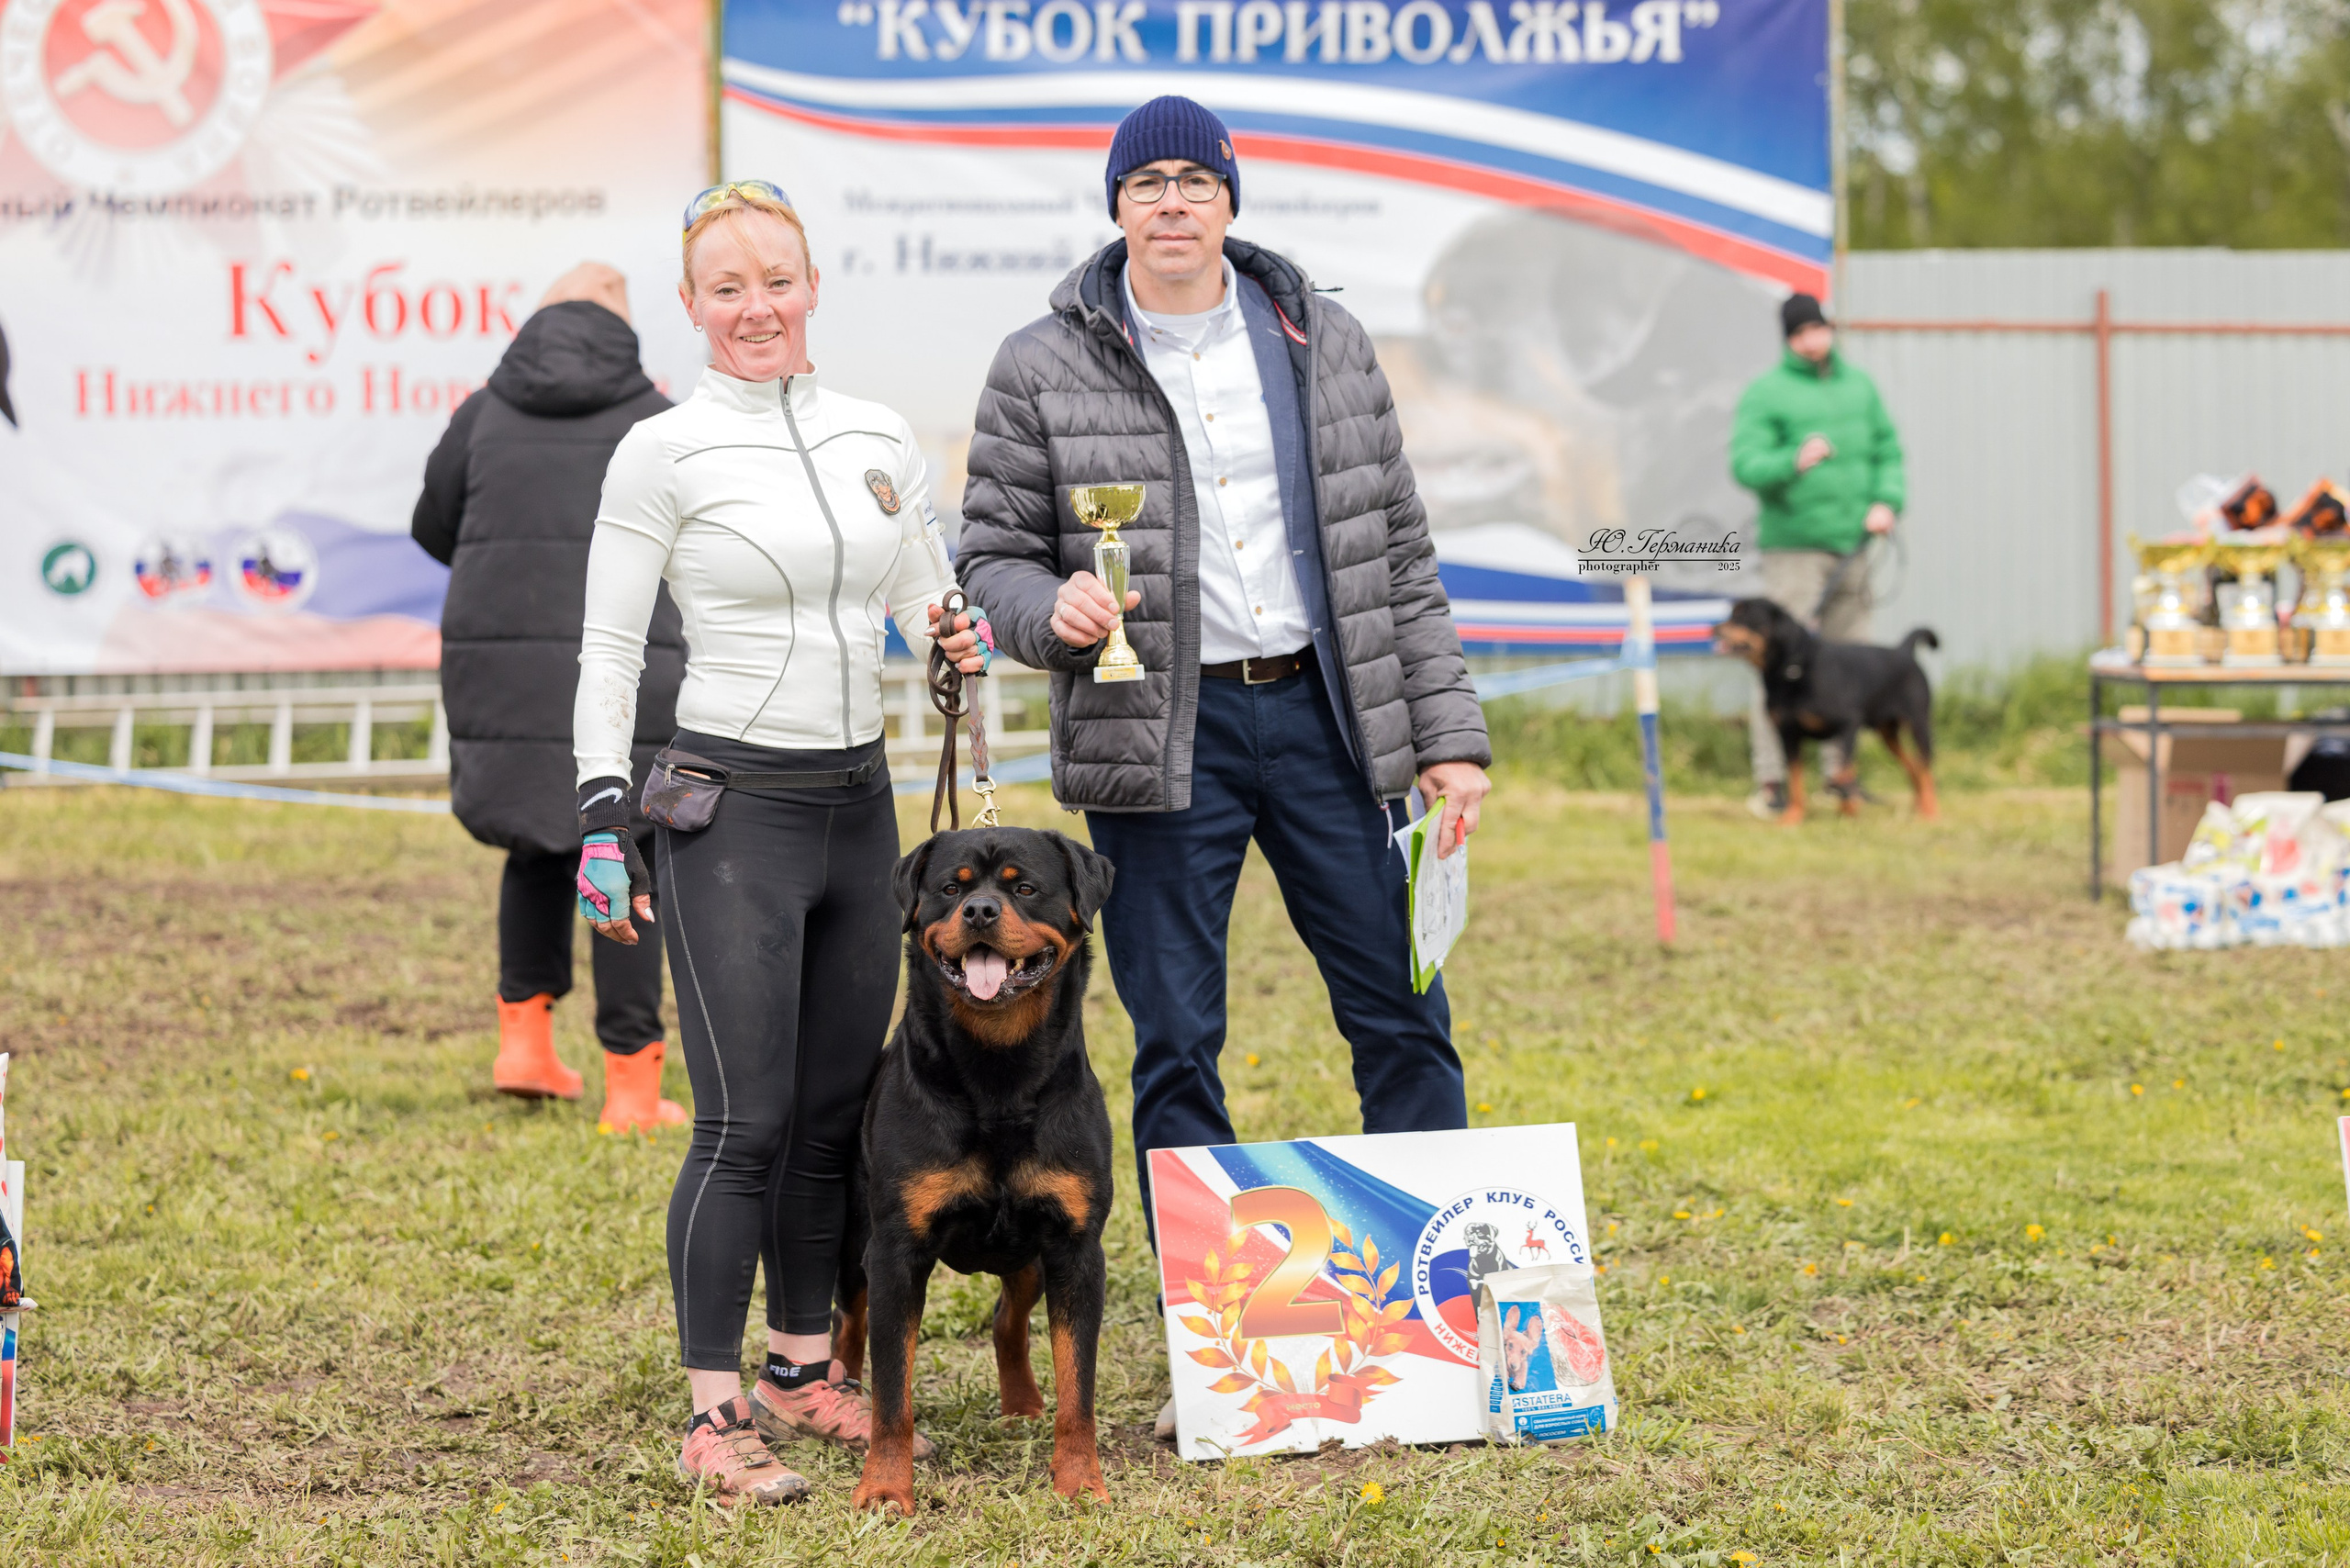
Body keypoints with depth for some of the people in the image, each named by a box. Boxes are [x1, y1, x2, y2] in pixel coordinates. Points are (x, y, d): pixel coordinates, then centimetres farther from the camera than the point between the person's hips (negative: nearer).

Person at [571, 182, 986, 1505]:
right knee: (748, 1123, -8)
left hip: (857, 802, 5)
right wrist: (604, 814, -9)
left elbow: (933, 602, 17)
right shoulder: (665, 453, -5)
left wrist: (960, 641, -6)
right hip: (728, 810, -5)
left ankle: (807, 1372, 23)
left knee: (838, 1115, 10)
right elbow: (608, 650, -3)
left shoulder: (881, 440, 8)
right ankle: (716, 1411, -3)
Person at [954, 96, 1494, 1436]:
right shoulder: (1046, 370, 0)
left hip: (1324, 716, 2)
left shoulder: (1323, 345, 7)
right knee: (1177, 1047, 1)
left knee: (1404, 1014, 4)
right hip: (1160, 738, -2)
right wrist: (1050, 607, -20)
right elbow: (992, 556, 3)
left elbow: (1398, 554, 9)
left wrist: (1449, 734, 5)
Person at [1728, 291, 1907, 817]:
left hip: (1851, 545, 6)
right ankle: (1771, 780, -7)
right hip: (1793, 548, -6)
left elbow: (1887, 451, 18)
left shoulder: (1858, 385, 14)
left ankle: (1840, 770, 18)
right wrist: (1795, 462, -28)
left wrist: (1888, 500, 1)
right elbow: (1745, 464, -11)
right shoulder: (1765, 394, -4)